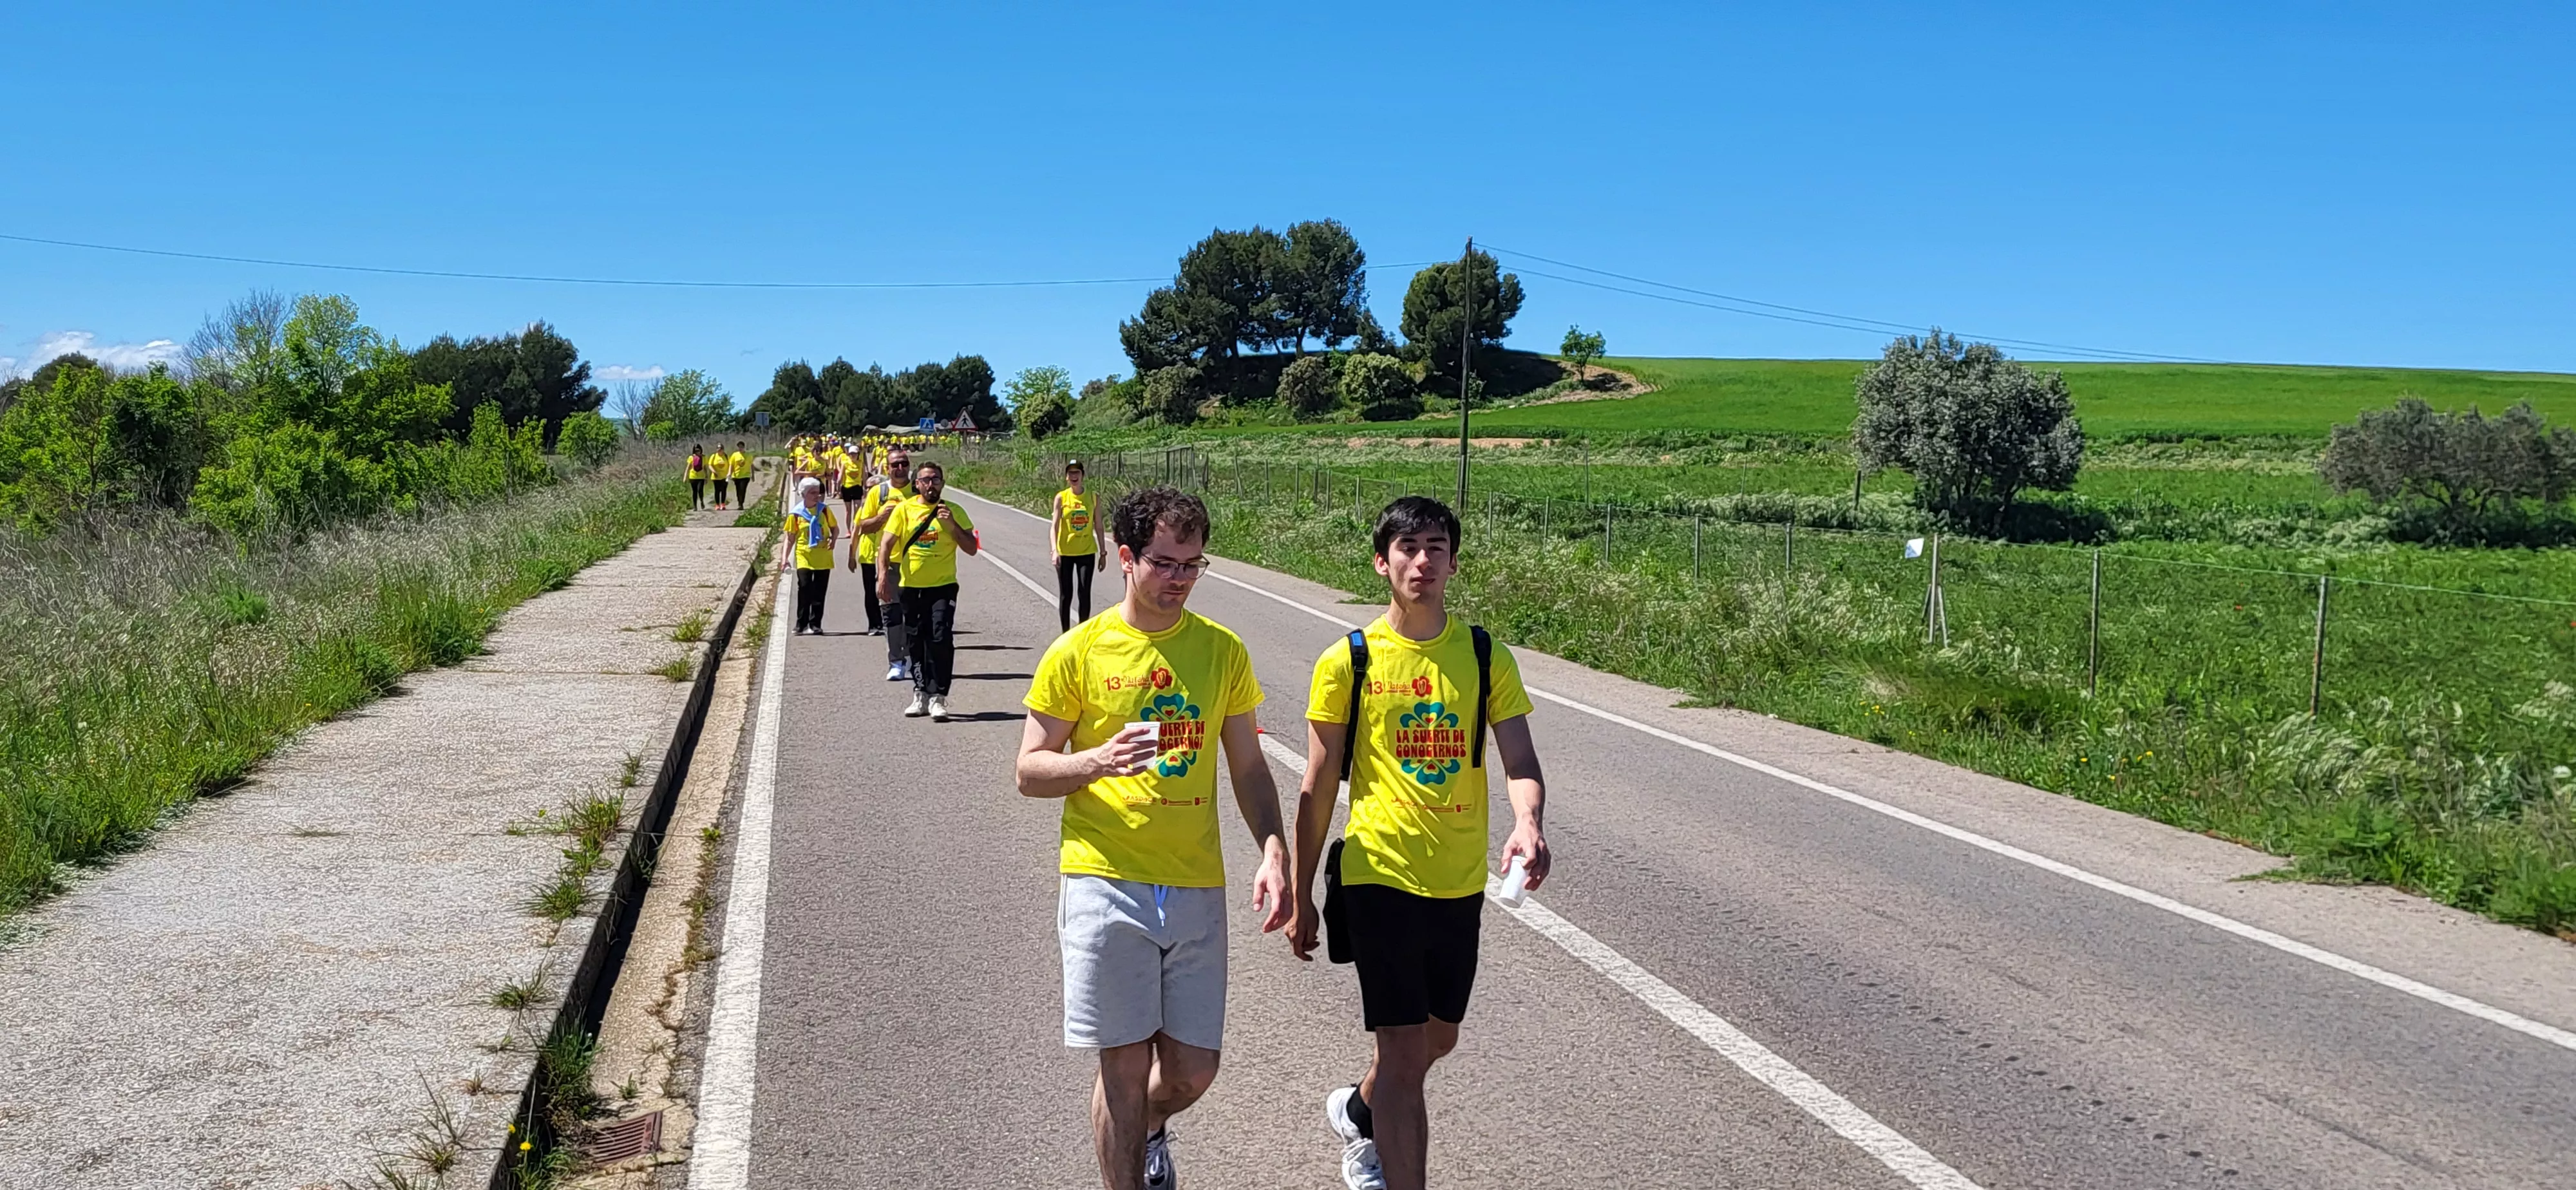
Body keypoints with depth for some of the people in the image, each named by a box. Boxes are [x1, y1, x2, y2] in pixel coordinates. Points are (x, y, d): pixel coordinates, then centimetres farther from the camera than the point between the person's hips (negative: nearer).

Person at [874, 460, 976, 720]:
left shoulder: (953, 511, 3)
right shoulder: (904, 509, 4)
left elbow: (971, 548, 2)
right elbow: (886, 544, -2)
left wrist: (952, 526, -12)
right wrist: (883, 576, -14)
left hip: (943, 586, -2)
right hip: (911, 587, 2)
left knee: (941, 640, -13)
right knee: (915, 642, 9)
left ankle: (938, 698, -9)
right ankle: (921, 694, 22)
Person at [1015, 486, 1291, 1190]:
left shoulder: (1222, 650, 6)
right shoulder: (1079, 651, -3)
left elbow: (1248, 768, 12)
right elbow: (1030, 771, 0)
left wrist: (1273, 852, -3)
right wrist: (1100, 761, -19)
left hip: (1196, 886, 3)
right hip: (1105, 880, -3)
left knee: (1193, 1069, 8)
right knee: (1126, 1063, -1)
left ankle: (1147, 1131, 42)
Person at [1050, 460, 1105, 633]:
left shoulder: (1092, 498, 1)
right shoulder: (1061, 498, -3)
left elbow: (1098, 527, 7)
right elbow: (1055, 525, -9)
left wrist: (1102, 552, 6)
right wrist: (1054, 550, -20)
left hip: (1087, 552, 1)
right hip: (1065, 552, -1)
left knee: (1085, 593, -2)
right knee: (1065, 595, 4)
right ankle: (1065, 634, 13)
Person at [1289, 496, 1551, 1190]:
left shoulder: (1486, 658, 0)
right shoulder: (1347, 662, -6)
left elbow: (1520, 764, -5)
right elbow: (1318, 787, 0)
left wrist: (1528, 825, -28)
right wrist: (1301, 896, 2)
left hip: (1460, 882, 4)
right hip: (1379, 875, -4)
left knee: (1437, 1040, 21)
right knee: (1404, 1050, -5)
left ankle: (1355, 1114, 50)